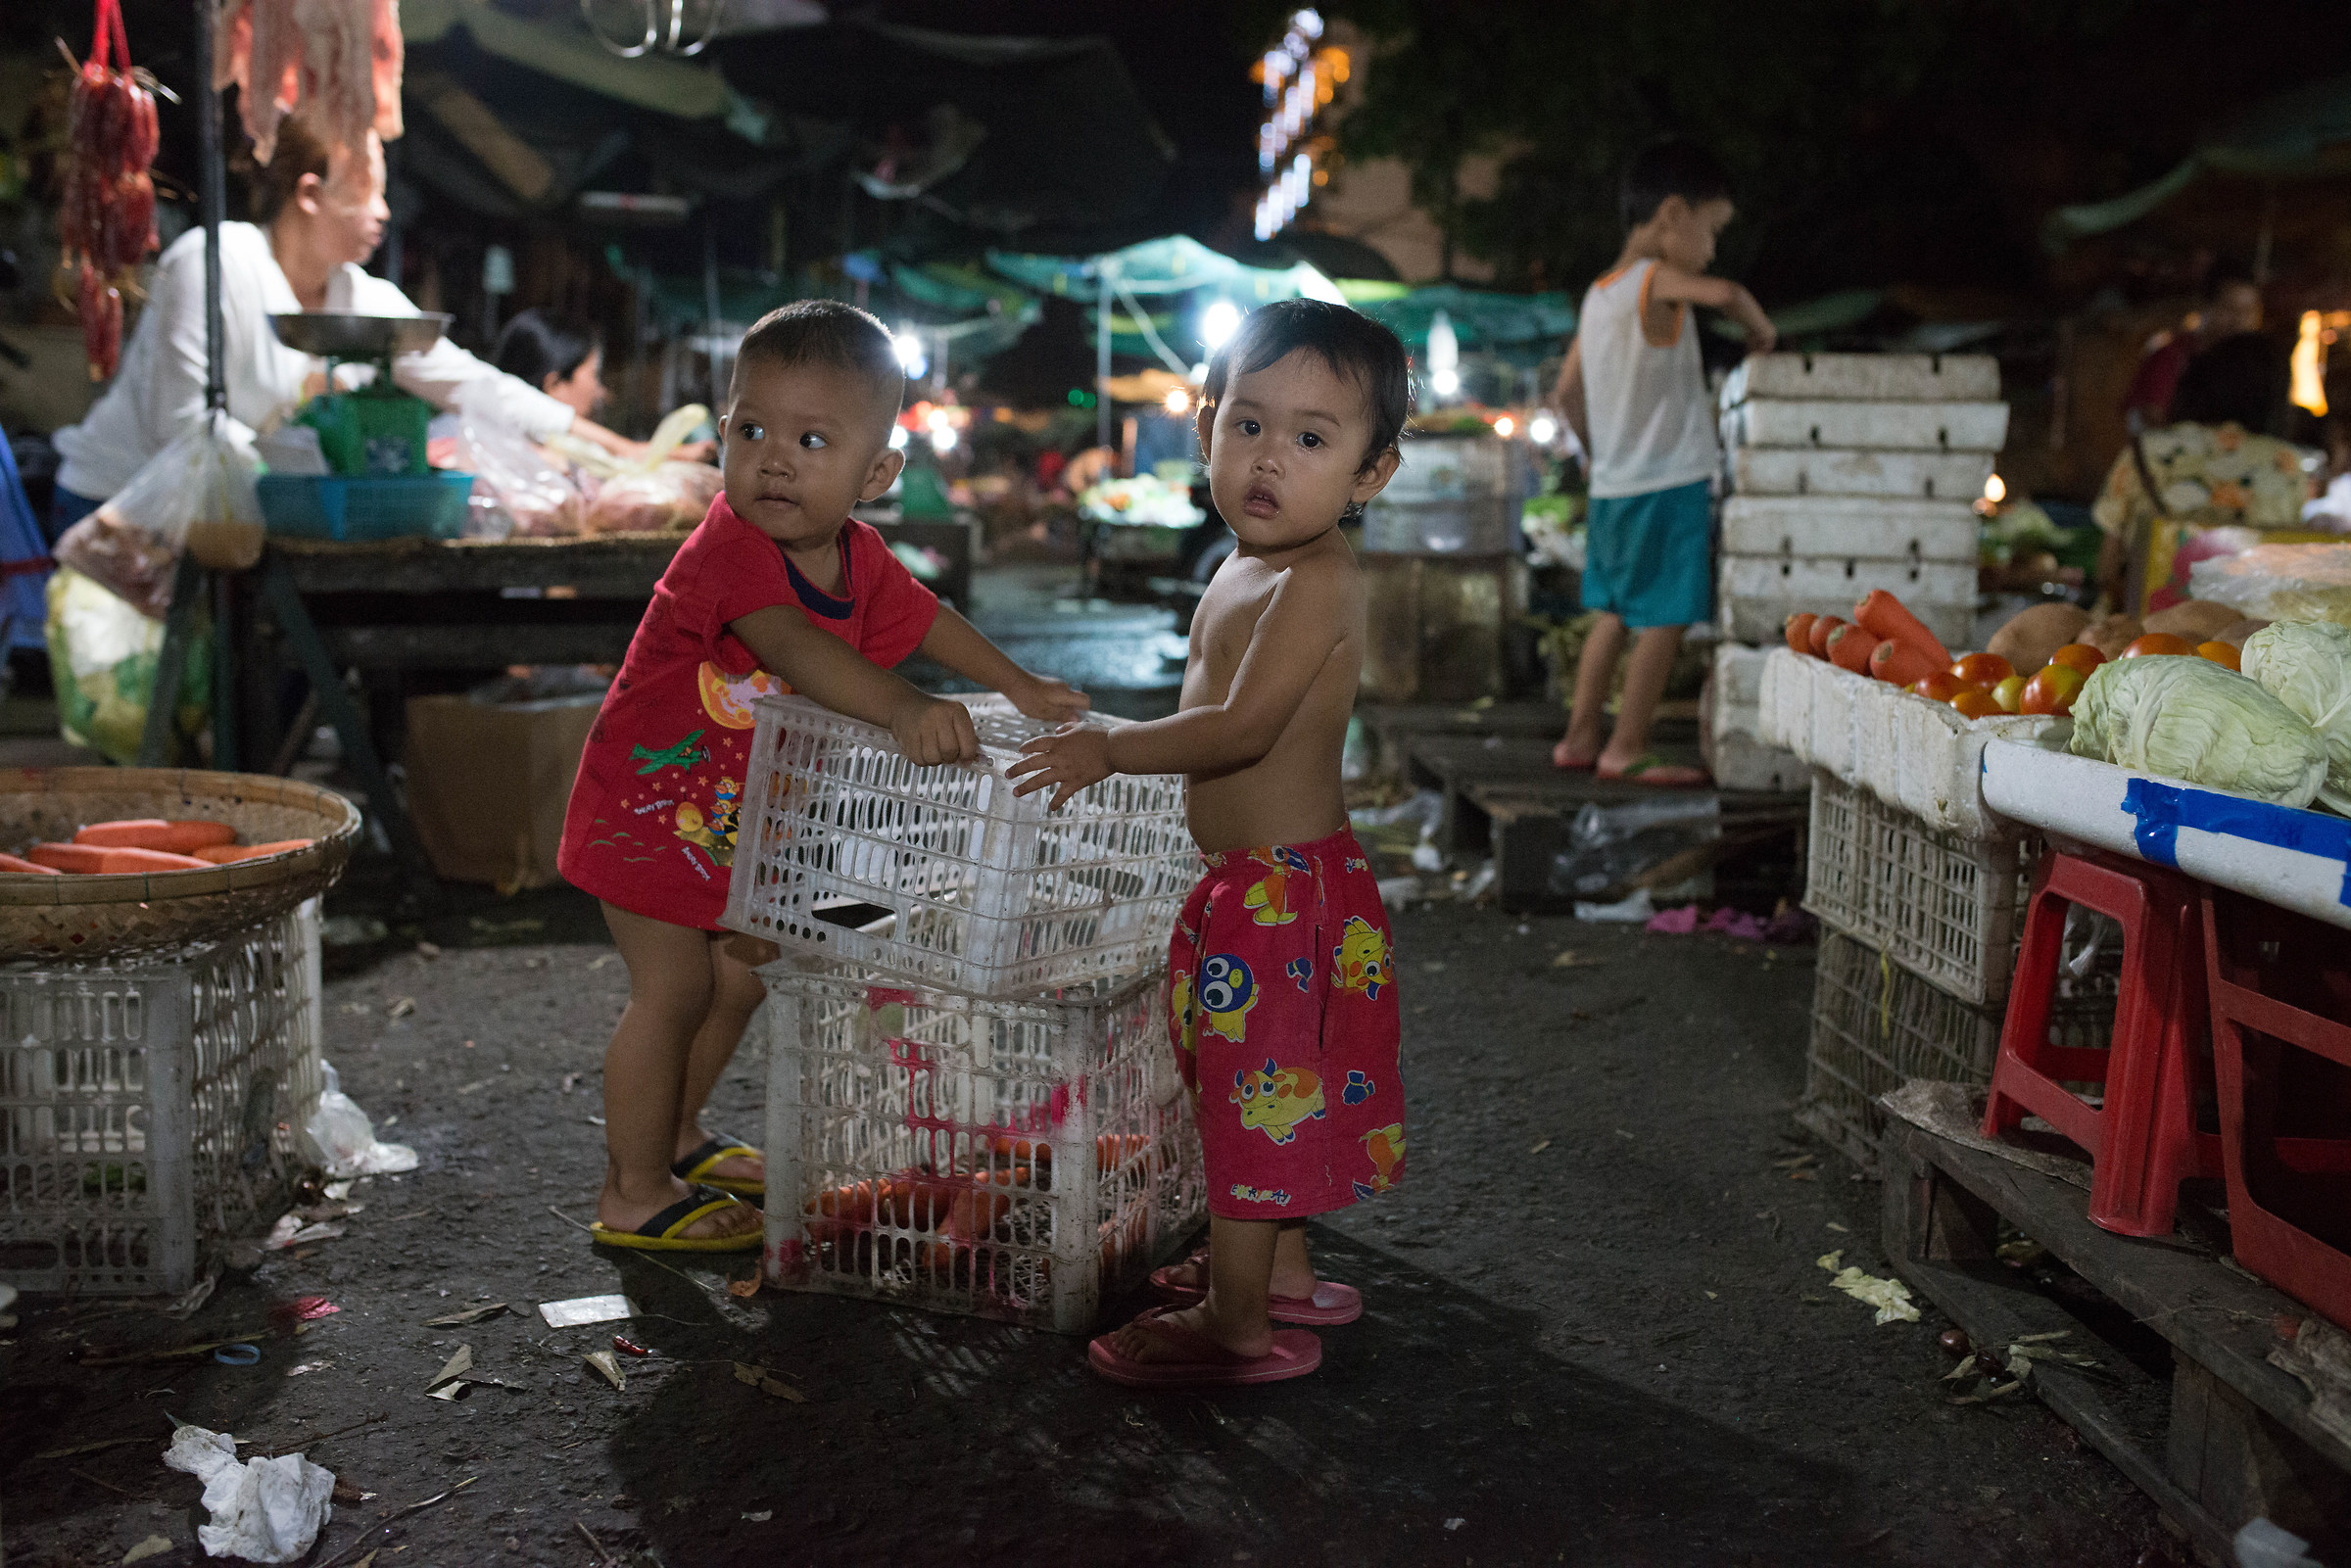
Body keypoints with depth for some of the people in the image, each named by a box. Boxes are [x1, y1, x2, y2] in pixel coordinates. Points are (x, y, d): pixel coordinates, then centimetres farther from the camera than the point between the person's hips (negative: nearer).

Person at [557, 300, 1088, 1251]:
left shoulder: (858, 559, -6)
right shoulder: (728, 547, -30)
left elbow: (921, 618, 14)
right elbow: (793, 646, -47)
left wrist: (1019, 687, 9)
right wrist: (903, 709, -59)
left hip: (736, 815, 8)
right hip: (646, 800, -8)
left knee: (745, 973, 17)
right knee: (673, 986, -7)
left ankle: (674, 1138, 37)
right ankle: (634, 1194, 7)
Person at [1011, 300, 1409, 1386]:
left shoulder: (1314, 583, -20)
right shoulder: (1244, 573, 11)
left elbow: (1243, 727, -28)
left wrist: (1110, 750, -20)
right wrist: (1111, 746, 18)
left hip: (1280, 887, -10)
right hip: (1252, 887, 10)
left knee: (1255, 1094, 0)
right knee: (1271, 1098, 22)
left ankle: (1237, 1326, 13)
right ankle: (1282, 1271, 38)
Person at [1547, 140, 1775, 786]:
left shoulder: (1598, 295, 10)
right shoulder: (1657, 282, -14)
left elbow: (1567, 394, 16)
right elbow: (1725, 292, -33)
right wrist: (1762, 331, -14)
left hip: (1612, 486, 8)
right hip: (1668, 485, -8)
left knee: (1615, 612, 17)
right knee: (1664, 620, -1)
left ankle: (1580, 736, 21)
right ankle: (1626, 749, 2)